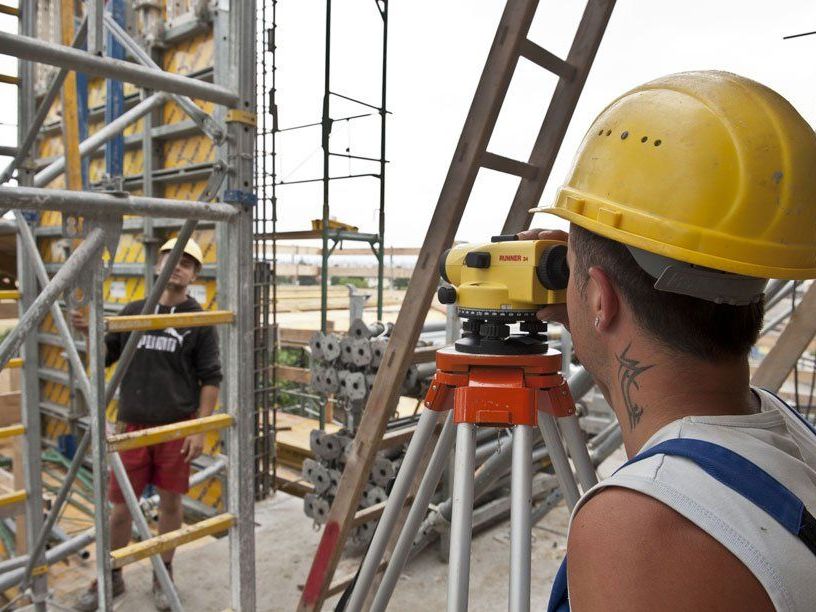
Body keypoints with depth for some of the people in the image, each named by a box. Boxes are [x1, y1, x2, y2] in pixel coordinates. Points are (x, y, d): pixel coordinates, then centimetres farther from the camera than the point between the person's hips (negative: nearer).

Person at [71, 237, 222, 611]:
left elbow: (210, 379, -3)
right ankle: (111, 577, 32)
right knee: (121, 506, 9)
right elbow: (106, 356, 13)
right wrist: (89, 331, -6)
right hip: (133, 426, 2)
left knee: (170, 502, 10)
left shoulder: (200, 321, -3)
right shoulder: (133, 311, 6)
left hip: (177, 427, -2)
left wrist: (200, 429, -8)